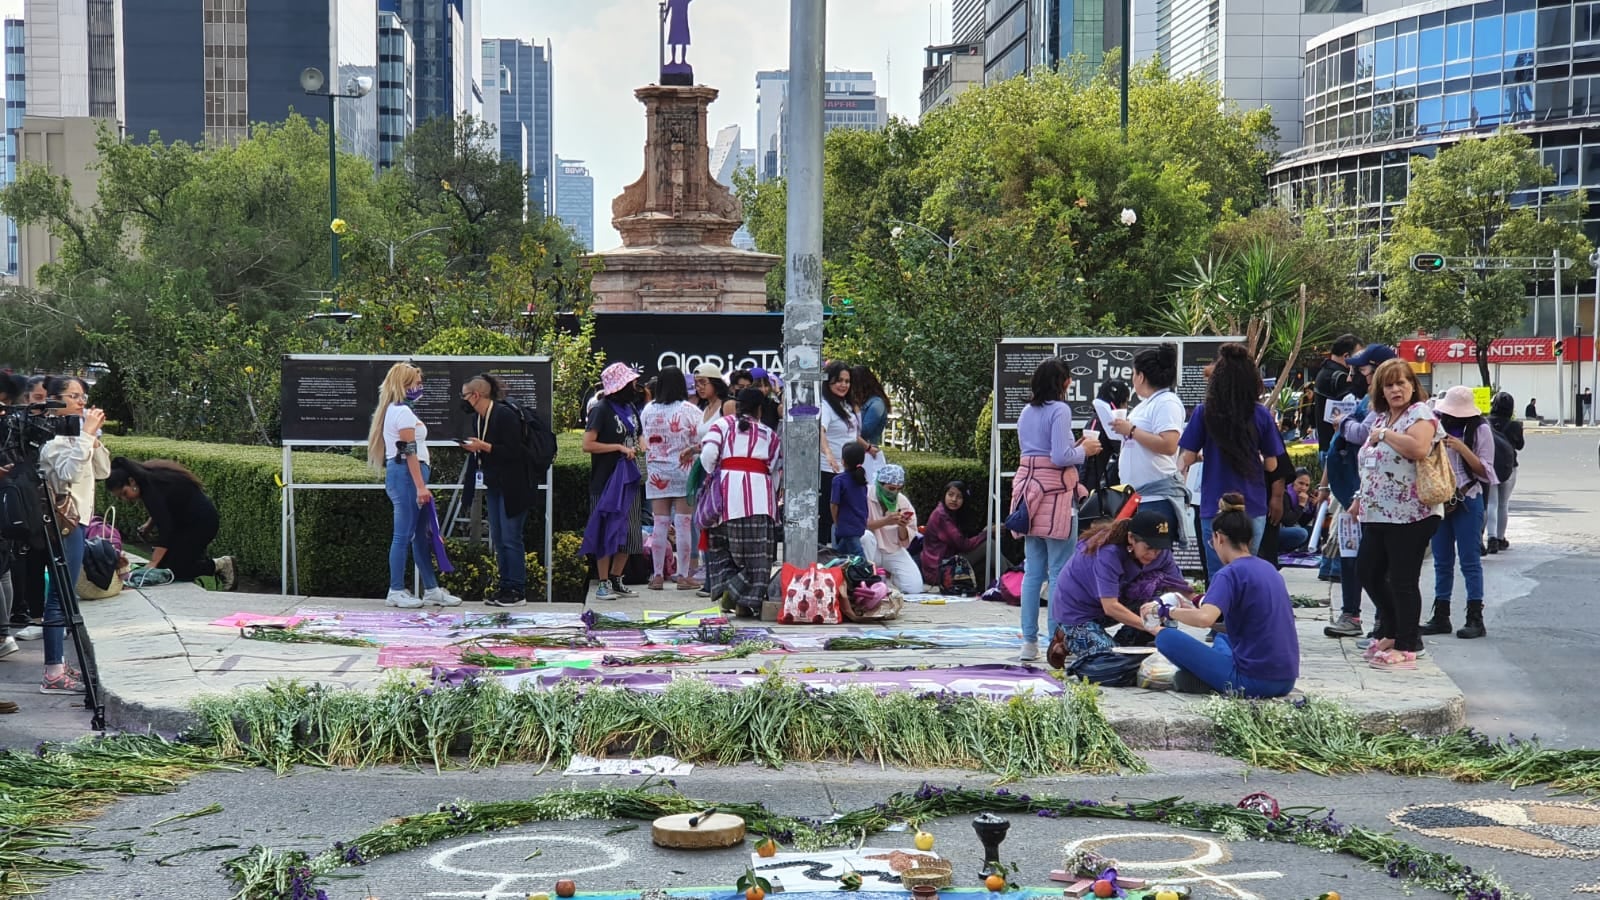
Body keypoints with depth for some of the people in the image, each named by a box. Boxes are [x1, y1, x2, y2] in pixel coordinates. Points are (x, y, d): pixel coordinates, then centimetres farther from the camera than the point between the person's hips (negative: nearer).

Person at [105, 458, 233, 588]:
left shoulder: (151, 490, -28)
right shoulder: (147, 481, 0)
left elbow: (165, 528, -31)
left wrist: (153, 564, -34)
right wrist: (149, 524, 2)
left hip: (201, 521, -10)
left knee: (175, 569, -13)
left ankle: (220, 564, 1)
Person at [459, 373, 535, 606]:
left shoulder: (505, 415, -17)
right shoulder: (478, 418, 9)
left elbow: (513, 451, -21)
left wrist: (484, 446, -23)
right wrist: (472, 448, -3)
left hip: (512, 486, -9)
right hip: (493, 486, 9)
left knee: (510, 538, -6)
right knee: (498, 540, 9)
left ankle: (517, 590, -1)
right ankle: (505, 587, 15)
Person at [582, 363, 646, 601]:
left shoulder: (630, 408, 15)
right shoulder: (602, 410, -9)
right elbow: (588, 445, -16)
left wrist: (635, 448, 10)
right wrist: (619, 448, -16)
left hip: (628, 479, 7)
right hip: (606, 480, -7)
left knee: (630, 534, 8)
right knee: (608, 533, -3)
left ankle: (615, 579, 19)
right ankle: (603, 583, 5)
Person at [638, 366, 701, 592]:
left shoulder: (648, 410, 2)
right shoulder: (688, 410, -8)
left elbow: (644, 442, 6)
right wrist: (691, 450, 7)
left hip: (656, 474, 3)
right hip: (682, 472, -3)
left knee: (660, 524, 7)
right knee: (683, 524, 1)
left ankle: (657, 575, 9)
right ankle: (683, 575, 4)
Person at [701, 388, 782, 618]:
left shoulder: (723, 425, 10)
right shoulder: (770, 435, 16)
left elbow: (708, 454, -5)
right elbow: (777, 470, 15)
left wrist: (711, 475, 12)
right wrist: (772, 496, 27)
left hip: (727, 493, 0)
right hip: (759, 495, 0)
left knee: (721, 546, 12)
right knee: (757, 553, 1)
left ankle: (726, 587, -5)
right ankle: (748, 602, -5)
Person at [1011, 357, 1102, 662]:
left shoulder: (1026, 412, 15)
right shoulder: (1060, 410, -9)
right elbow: (1060, 457, -15)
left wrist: (1075, 445, 17)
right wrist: (1084, 450, 1)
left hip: (1028, 485, 7)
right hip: (1055, 491, -7)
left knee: (1032, 571, 10)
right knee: (1060, 573, -4)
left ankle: (1029, 641, 11)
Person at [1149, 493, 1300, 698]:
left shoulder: (1231, 573, -12)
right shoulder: (1268, 568, 13)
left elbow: (1205, 618, -30)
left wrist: (1166, 611, -14)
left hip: (1254, 681, -8)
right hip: (1286, 681, 8)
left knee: (1167, 638, -5)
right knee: (1222, 638, 36)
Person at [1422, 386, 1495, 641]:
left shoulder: (1480, 430, -5)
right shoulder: (1438, 426, 6)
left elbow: (1485, 471, -7)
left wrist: (1462, 449, -18)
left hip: (1467, 502, -5)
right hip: (1438, 499, 5)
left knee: (1470, 561, -2)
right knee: (1442, 561, 9)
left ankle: (1475, 618, 2)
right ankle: (1441, 617, 15)